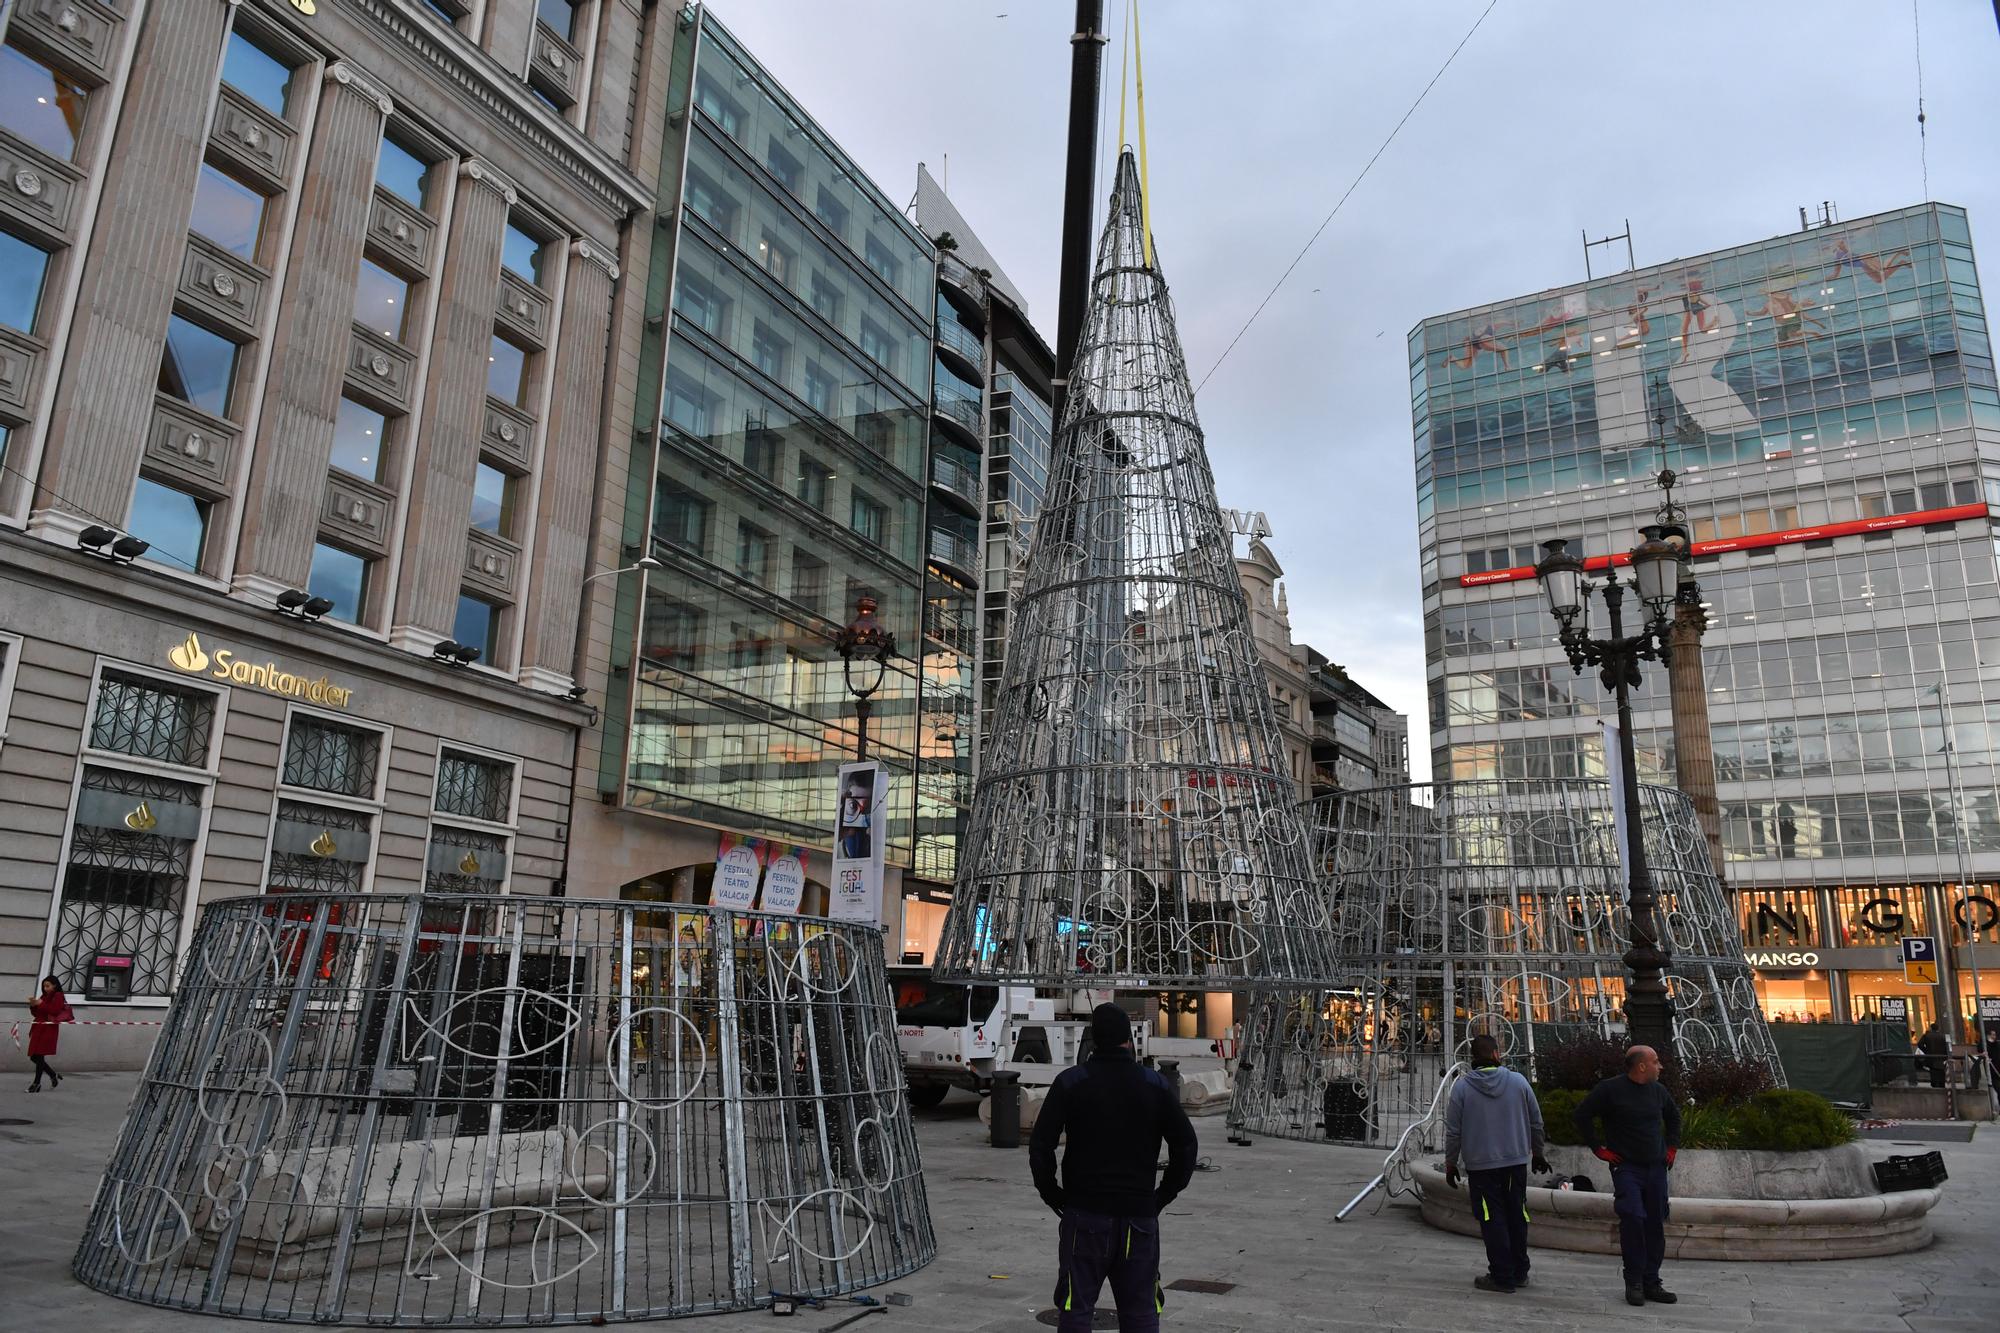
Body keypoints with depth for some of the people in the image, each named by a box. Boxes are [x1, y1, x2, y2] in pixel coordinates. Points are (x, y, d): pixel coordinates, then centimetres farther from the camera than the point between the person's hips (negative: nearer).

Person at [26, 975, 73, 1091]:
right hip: (39, 1028, 8)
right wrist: (33, 1006, 1)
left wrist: (41, 1004, -15)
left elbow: (55, 1011, -15)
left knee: (39, 1056, -10)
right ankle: (54, 1076, 19)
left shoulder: (58, 996, -2)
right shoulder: (44, 996, 18)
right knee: (34, 1056, 6)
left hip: (49, 1029, -8)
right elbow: (36, 1013, 20)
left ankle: (37, 1083, -5)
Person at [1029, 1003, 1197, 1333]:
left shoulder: (1070, 1082, -5)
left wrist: (1051, 1193, 4)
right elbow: (1185, 1143, 2)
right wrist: (1165, 1194, 10)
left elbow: (1040, 1145, -8)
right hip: (1140, 1216, 2)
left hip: (1084, 1212, -2)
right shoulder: (1155, 1085, 0)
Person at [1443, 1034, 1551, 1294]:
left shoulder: (1462, 1087, -7)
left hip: (1481, 1166, -3)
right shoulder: (1518, 1081, -1)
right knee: (1517, 1217, 14)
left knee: (1493, 1221, 4)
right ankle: (1519, 1272, 23)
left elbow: (1453, 1131, -4)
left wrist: (1450, 1164, 7)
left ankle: (1502, 1276, 6)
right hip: (1517, 1162, 3)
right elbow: (1536, 1122, 7)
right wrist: (1537, 1153, 22)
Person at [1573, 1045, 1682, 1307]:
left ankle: (1651, 1283, 17)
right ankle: (1633, 1282, -4)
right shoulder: (1610, 1089, -11)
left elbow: (1674, 1116, 28)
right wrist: (1599, 1148, -6)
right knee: (1632, 1218, -17)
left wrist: (1672, 1146, 18)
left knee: (1655, 1225, 6)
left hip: (1656, 1167, 6)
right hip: (1626, 1167, -6)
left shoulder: (1658, 1090, 7)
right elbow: (1582, 1115, -6)